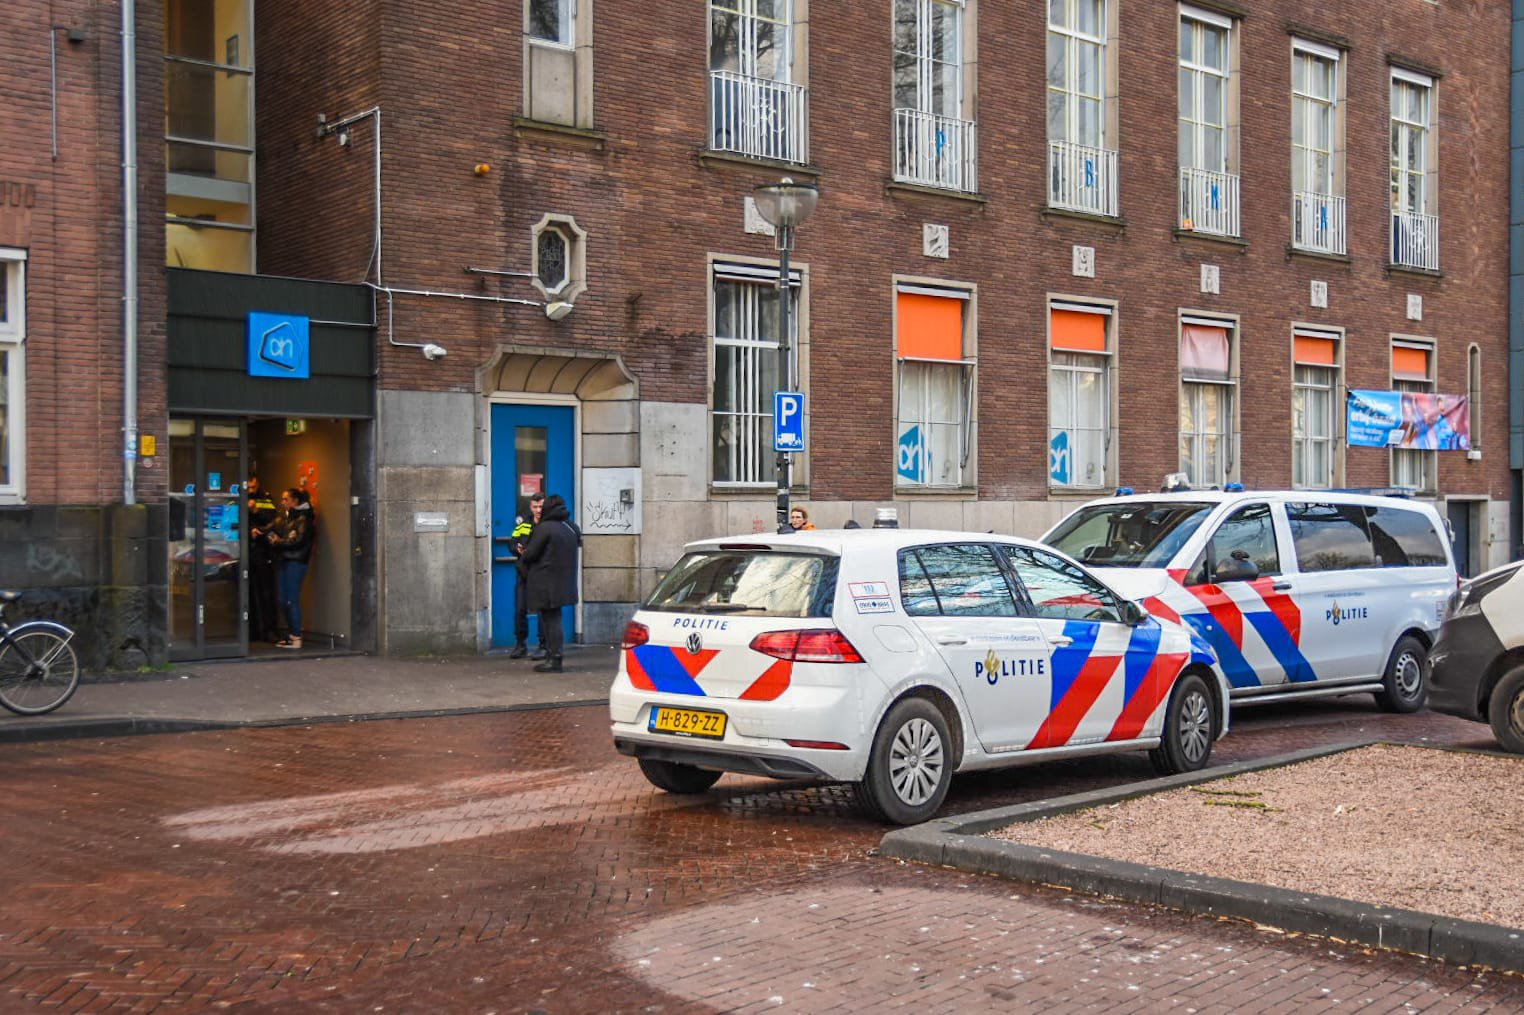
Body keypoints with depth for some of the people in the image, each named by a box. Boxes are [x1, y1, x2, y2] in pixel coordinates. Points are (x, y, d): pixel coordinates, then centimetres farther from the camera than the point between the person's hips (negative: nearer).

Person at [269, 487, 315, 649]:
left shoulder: (303, 518, -8)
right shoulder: (288, 517, 19)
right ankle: (291, 634, 17)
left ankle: (296, 638, -6)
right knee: (284, 600, 9)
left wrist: (279, 541, -10)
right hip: (285, 561, 9)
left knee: (292, 600, -9)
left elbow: (299, 541, -16)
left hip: (296, 561, -9)